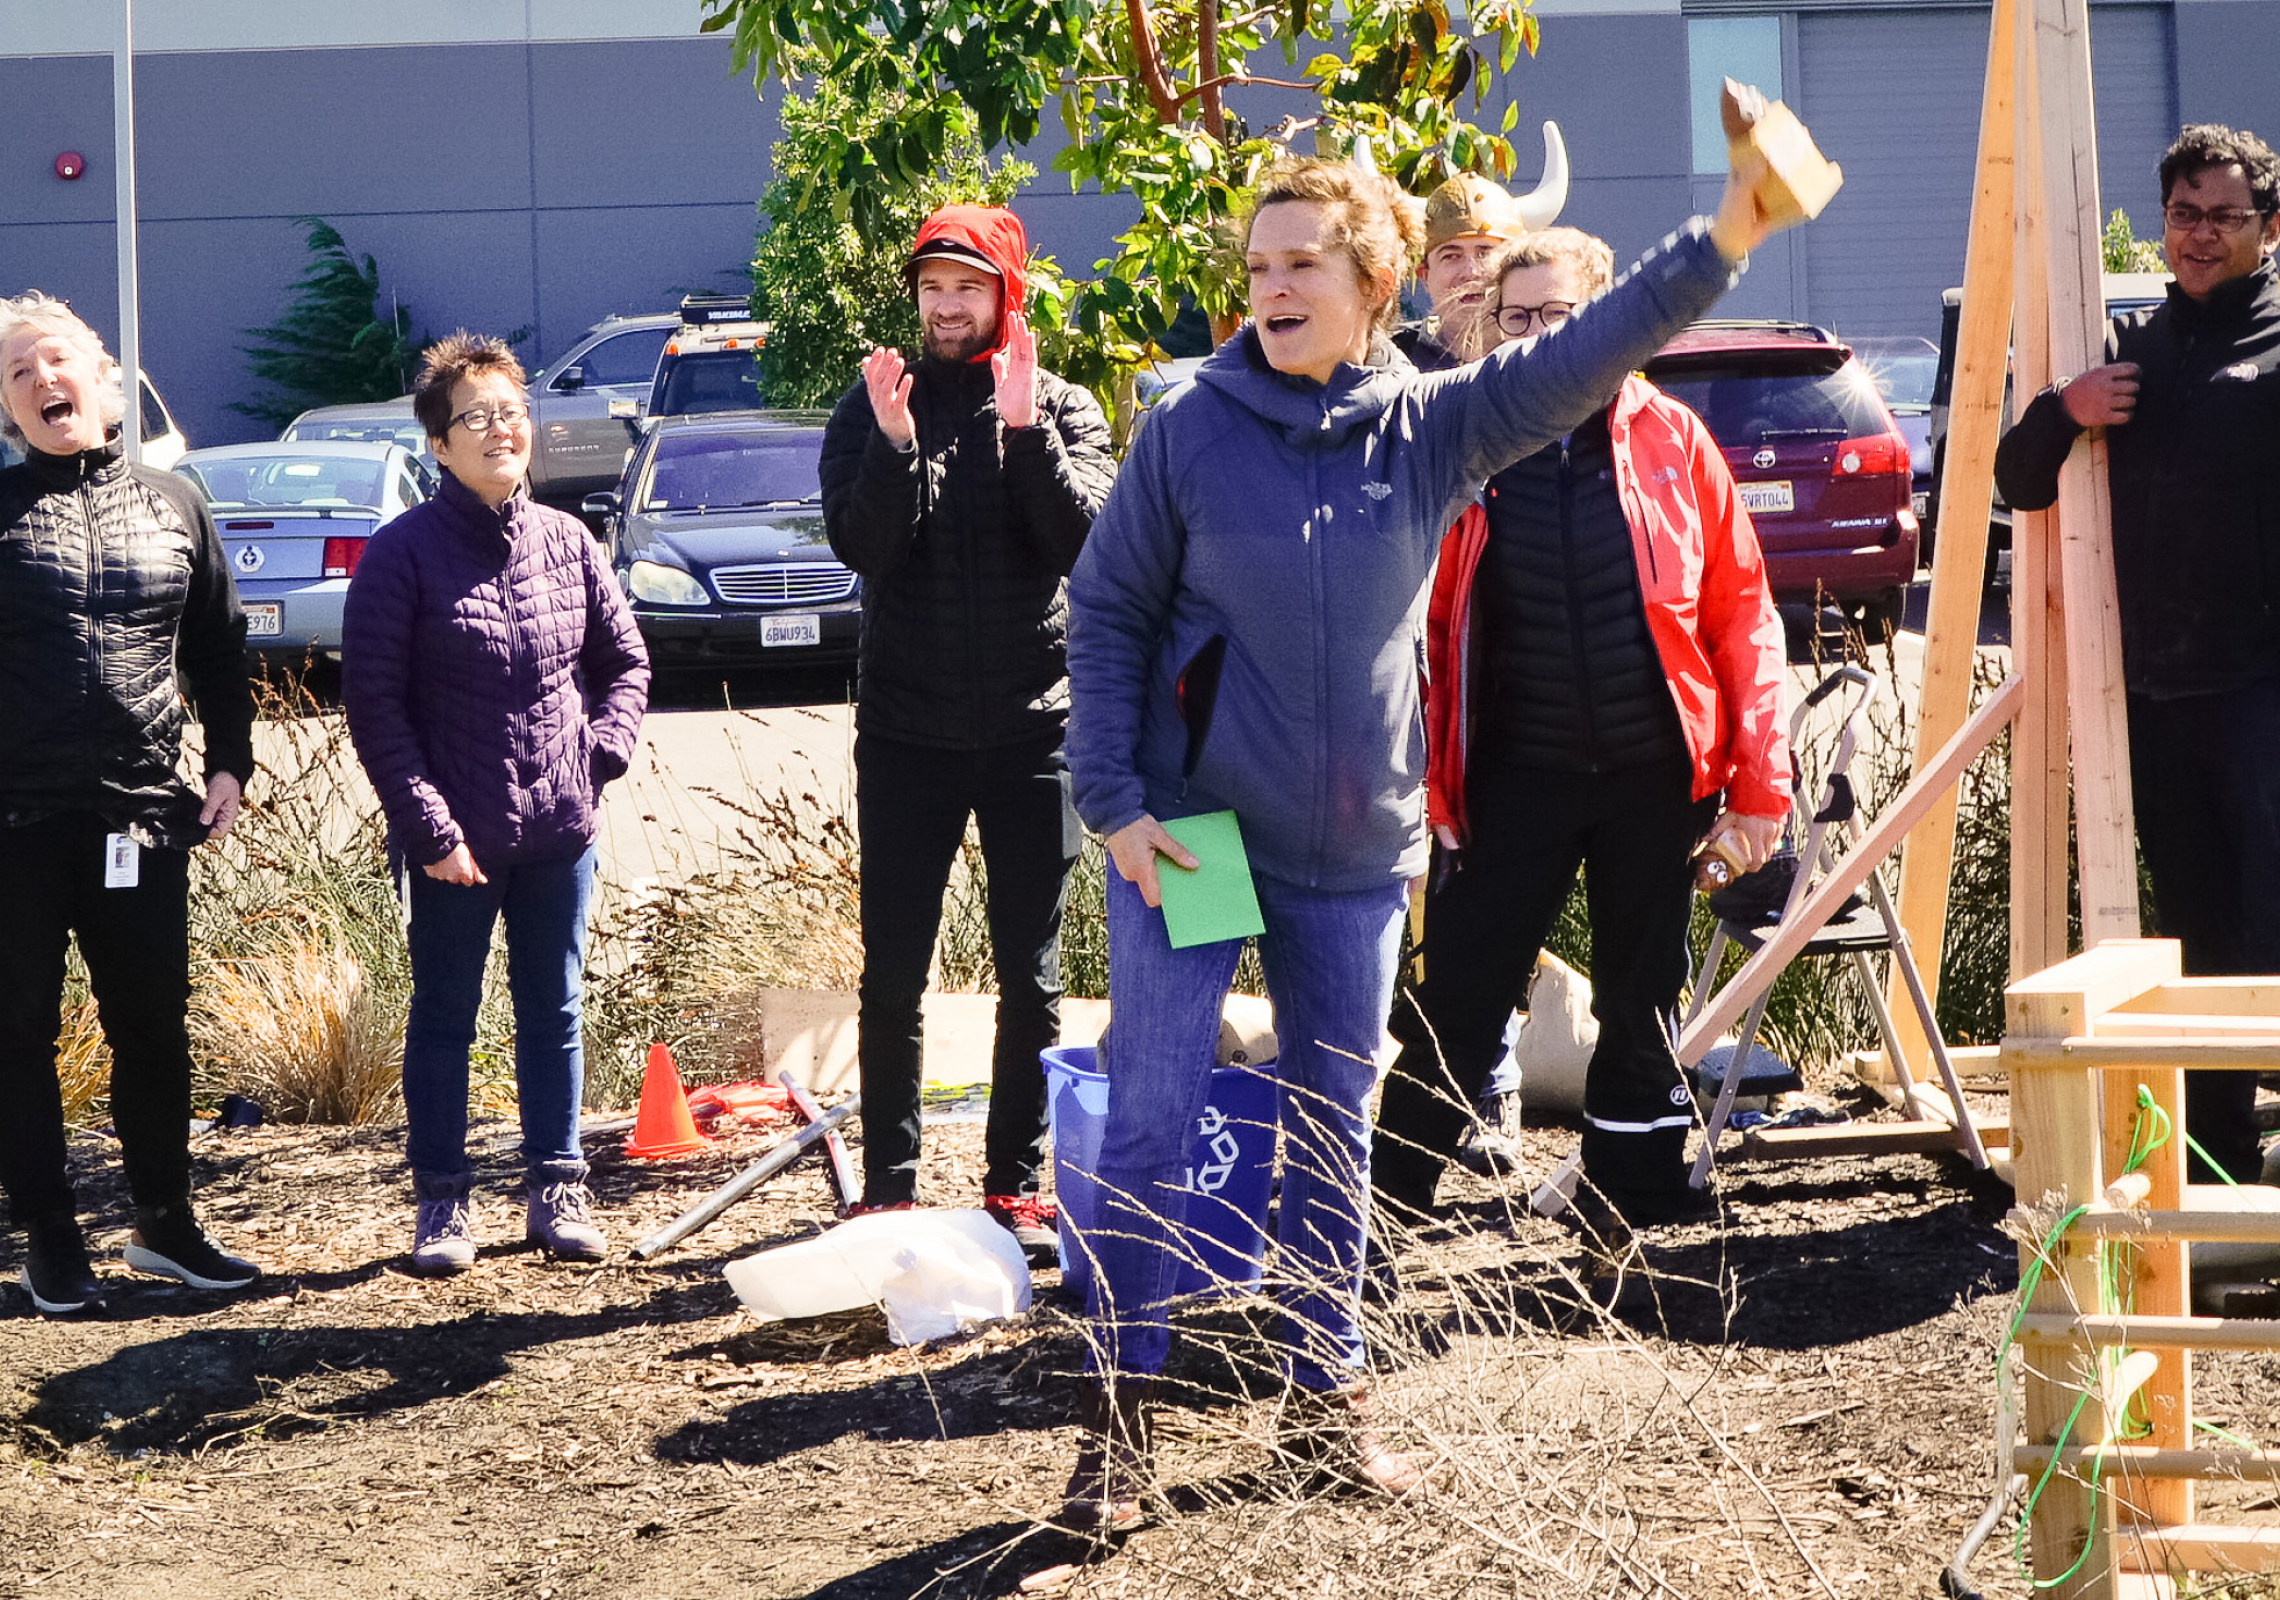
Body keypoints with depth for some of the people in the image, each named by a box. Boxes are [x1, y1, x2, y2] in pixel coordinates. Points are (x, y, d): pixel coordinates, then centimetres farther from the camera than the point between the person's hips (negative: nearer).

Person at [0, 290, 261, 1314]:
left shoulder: (172, 506, 9)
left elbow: (218, 650, 16)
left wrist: (230, 762, 8)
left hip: (143, 816, 2)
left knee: (154, 1027, 8)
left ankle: (164, 1224, 21)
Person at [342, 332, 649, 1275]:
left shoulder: (567, 543, 3)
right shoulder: (404, 553, -8)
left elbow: (625, 661, 15)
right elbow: (373, 704, -9)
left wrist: (601, 750, -2)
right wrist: (428, 825, -13)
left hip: (560, 833, 4)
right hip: (455, 842, -4)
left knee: (553, 1012, 12)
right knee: (444, 1019, 7)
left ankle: (557, 1190, 21)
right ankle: (442, 1200, 16)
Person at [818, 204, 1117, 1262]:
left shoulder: (1062, 409, 3)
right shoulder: (873, 407, 4)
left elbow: (1086, 538, -12)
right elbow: (860, 543, -10)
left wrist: (1025, 428, -22)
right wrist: (896, 442, -24)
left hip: (1033, 730, 0)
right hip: (906, 728, 0)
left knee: (1031, 977, 6)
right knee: (893, 973, 2)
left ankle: (1016, 1182, 15)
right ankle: (888, 1185, 11)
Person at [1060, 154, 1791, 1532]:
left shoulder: (1431, 425, -1)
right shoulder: (1194, 428, -7)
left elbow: (1585, 354, -10)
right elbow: (1107, 611, -2)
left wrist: (1724, 241, -23)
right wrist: (1116, 801, -9)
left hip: (1353, 850, 3)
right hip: (1184, 831, -3)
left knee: (1336, 1133, 12)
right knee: (1150, 1125, -3)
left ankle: (1329, 1392, 24)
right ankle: (1122, 1414, 5)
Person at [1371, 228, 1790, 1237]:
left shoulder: (1670, 439, 0)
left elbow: (1742, 614, 1)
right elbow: (1420, 632, 1)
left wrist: (1758, 783, -3)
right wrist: (1424, 783, -6)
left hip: (1655, 776, 1)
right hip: (1514, 779, -1)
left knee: (1643, 1011, 11)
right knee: (1454, 1011, 1)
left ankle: (1634, 1220, 23)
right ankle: (1374, 1218, 12)